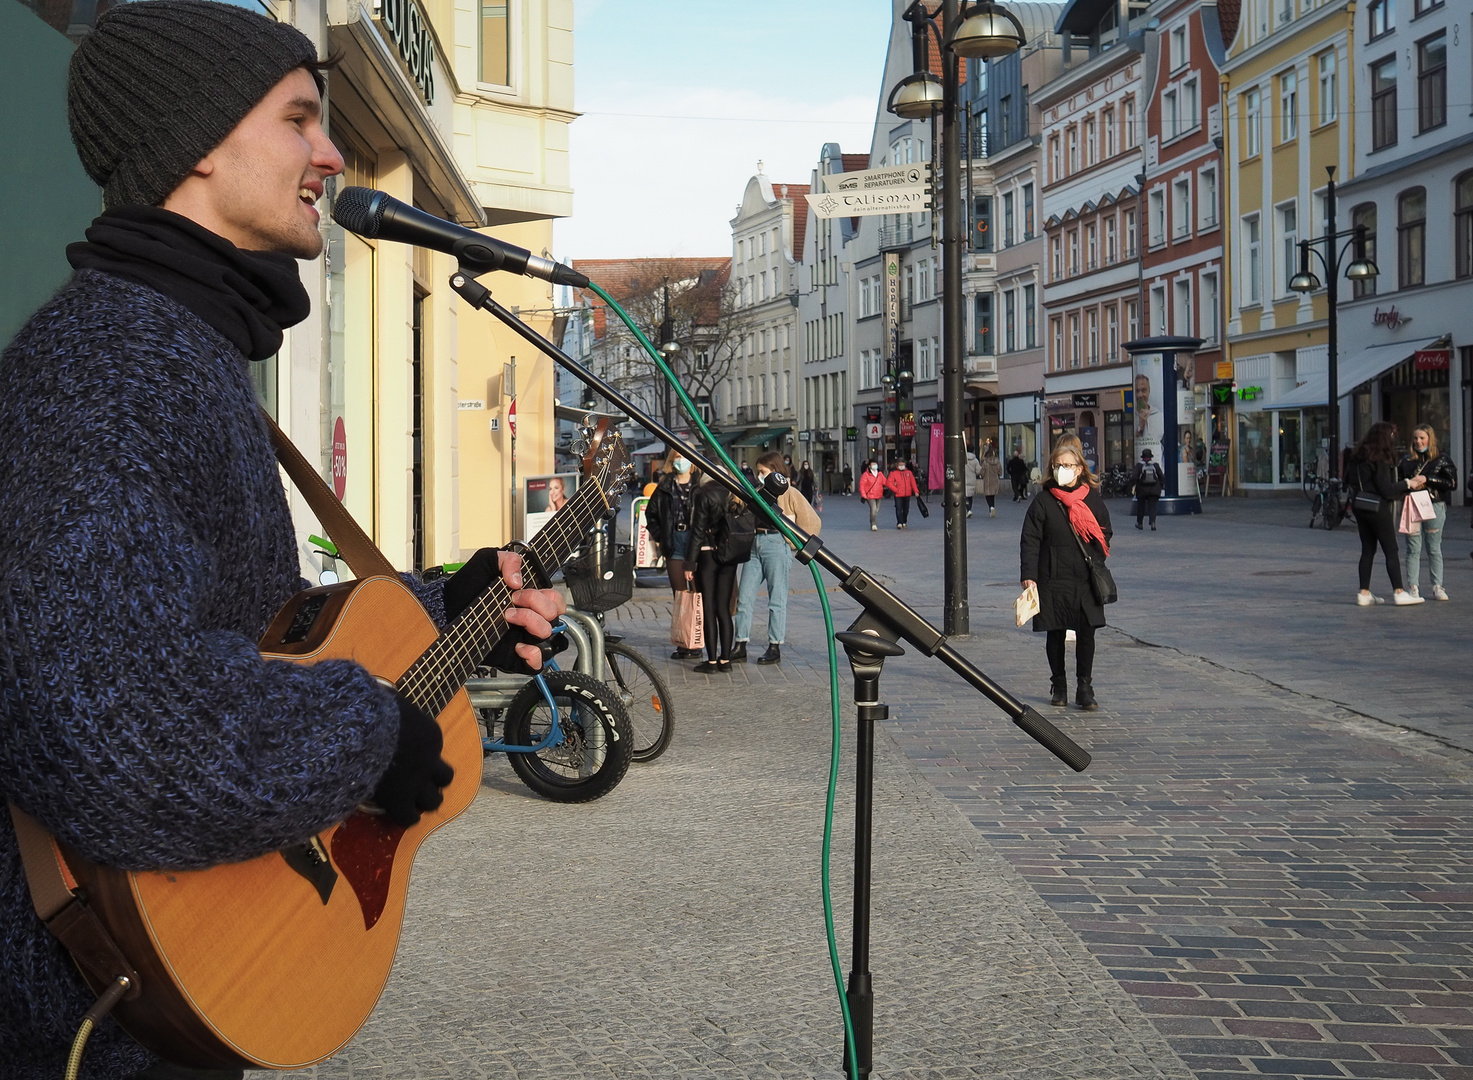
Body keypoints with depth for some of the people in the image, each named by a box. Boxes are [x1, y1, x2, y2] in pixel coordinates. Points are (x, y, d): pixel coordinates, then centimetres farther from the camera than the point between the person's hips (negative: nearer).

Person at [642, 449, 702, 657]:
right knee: (679, 594, 4)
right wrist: (659, 536, 11)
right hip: (674, 545, 3)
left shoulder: (701, 485, -1)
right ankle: (682, 642, 7)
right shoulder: (665, 486, 10)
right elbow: (651, 512, 21)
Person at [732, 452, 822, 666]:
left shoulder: (790, 494, 0)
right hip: (754, 545, 6)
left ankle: (775, 648, 5)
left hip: (776, 545, -6)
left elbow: (812, 521, -3)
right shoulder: (758, 493, 18)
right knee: (744, 596, 2)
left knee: (776, 598, 0)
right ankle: (740, 646, 7)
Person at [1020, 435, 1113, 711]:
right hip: (1053, 580, -1)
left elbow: (1106, 531, 18)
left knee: (1086, 633, 0)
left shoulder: (1092, 498, 5)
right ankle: (1059, 685, 21)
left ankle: (1084, 687, 9)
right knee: (1055, 634, 7)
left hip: (1087, 579, 1)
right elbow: (1030, 540, -4)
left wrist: (1099, 551, 2)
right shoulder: (1043, 501, -2)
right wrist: (1028, 576, -12)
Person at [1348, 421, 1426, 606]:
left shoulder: (1358, 456, 8)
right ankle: (1398, 592, -2)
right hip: (1377, 507, -8)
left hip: (1359, 506, 8)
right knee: (1391, 550, -2)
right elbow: (1386, 489, -17)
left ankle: (1364, 593, 9)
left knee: (1367, 549, 11)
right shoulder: (1380, 459, -16)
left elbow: (1348, 478, 17)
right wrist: (1408, 483, -8)